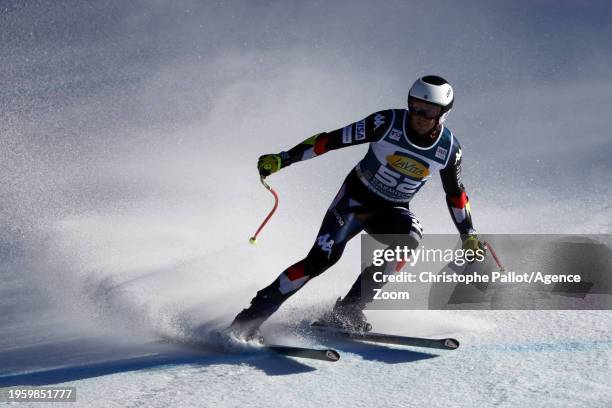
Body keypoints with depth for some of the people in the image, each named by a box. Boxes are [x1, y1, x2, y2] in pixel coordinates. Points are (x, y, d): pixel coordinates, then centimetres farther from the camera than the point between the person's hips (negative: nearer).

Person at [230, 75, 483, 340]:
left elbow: (455, 194, 7)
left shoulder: (449, 149, -11)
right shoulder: (388, 123, -20)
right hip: (356, 197, -3)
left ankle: (347, 310, -21)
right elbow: (333, 139, -18)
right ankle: (251, 316, -12)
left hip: (393, 210, 3)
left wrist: (469, 237, 10)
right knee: (321, 258, -21)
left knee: (410, 238, -30)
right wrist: (283, 159, -21)